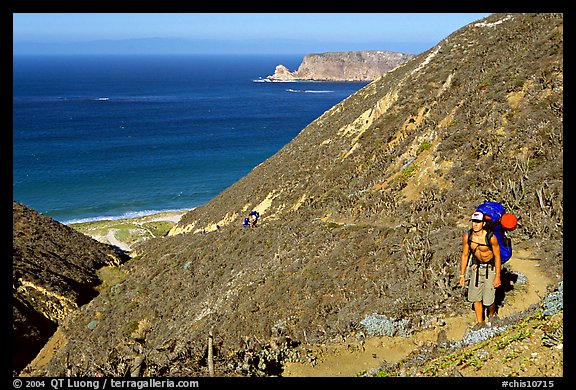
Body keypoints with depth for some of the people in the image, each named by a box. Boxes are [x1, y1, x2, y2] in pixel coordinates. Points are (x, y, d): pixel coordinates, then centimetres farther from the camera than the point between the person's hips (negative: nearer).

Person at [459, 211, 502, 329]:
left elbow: (497, 256, -14)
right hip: (476, 267, 4)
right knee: (475, 296, 3)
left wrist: (497, 276, -13)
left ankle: (492, 314, 27)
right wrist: (462, 275, 1)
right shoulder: (467, 236, -13)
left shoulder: (491, 238, -25)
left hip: (490, 268, -4)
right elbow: (465, 255, -1)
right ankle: (480, 321, 22)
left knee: (488, 299, -6)